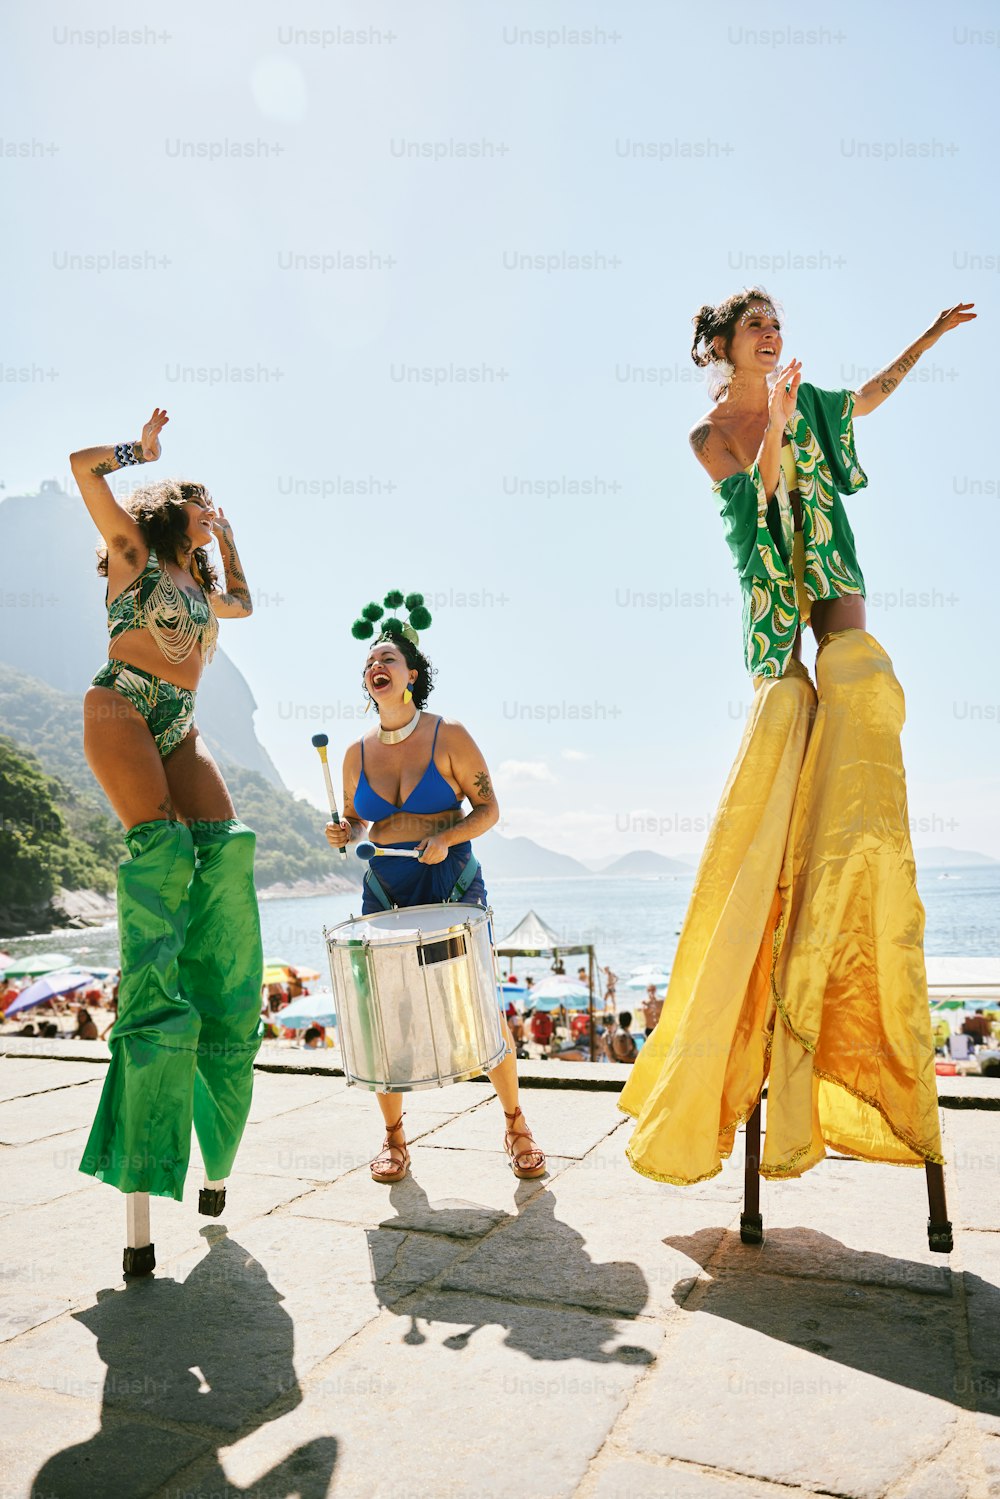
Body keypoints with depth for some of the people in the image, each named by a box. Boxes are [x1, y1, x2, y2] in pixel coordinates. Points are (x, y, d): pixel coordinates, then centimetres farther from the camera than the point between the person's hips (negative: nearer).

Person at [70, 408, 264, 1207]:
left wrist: (228, 537, 43)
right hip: (121, 710, -6)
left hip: (178, 727, 7)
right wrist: (144, 446, 19)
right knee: (159, 843, -23)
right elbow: (84, 466, 4)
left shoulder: (200, 585, 28)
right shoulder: (135, 552, 10)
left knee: (221, 843, -11)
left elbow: (242, 602, 48)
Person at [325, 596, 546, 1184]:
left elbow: (488, 809, -4)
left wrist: (445, 838, -20)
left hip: (453, 885, -3)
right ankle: (394, 1137, 22)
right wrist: (345, 834, -6)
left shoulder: (450, 737, -6)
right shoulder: (358, 753, 5)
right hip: (385, 891, 3)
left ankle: (517, 1124, 21)